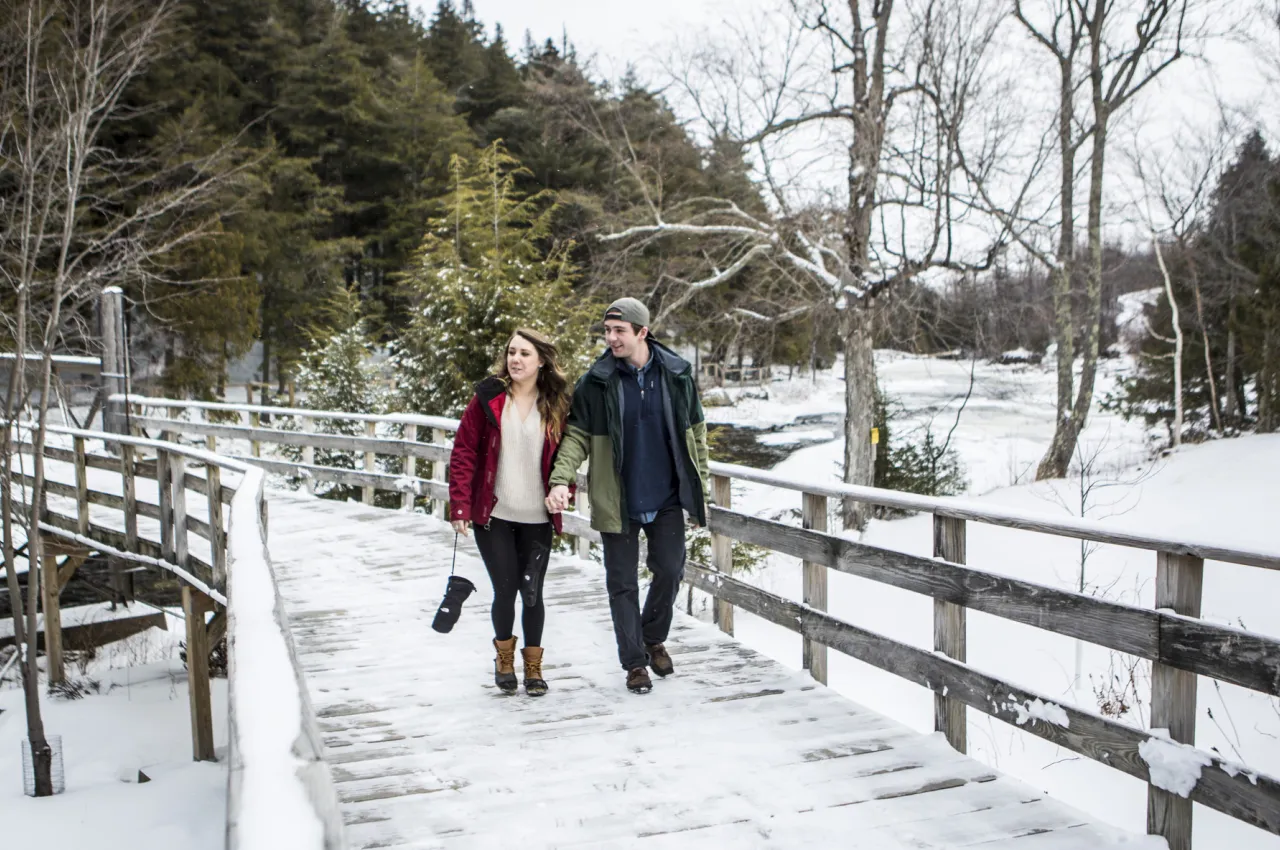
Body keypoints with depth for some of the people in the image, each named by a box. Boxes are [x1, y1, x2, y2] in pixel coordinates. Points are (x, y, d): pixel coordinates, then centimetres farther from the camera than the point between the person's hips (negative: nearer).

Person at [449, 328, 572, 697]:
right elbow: (463, 451, -2)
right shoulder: (488, 397, -2)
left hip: (537, 518, 1)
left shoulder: (557, 404, 2)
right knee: (505, 589, -1)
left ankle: (533, 666, 23)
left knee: (532, 592, 1)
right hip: (493, 514, -1)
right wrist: (460, 506, -8)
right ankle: (504, 656, 28)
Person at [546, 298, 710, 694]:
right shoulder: (595, 382, -6)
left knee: (670, 570, 5)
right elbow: (577, 435, -5)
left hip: (666, 499, 1)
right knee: (622, 583, 5)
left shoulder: (677, 374, -1)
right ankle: (634, 662, 18)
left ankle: (654, 639, 32)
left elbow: (695, 433, 6)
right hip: (618, 502, -1)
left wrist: (699, 492, 5)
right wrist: (561, 479, -22)